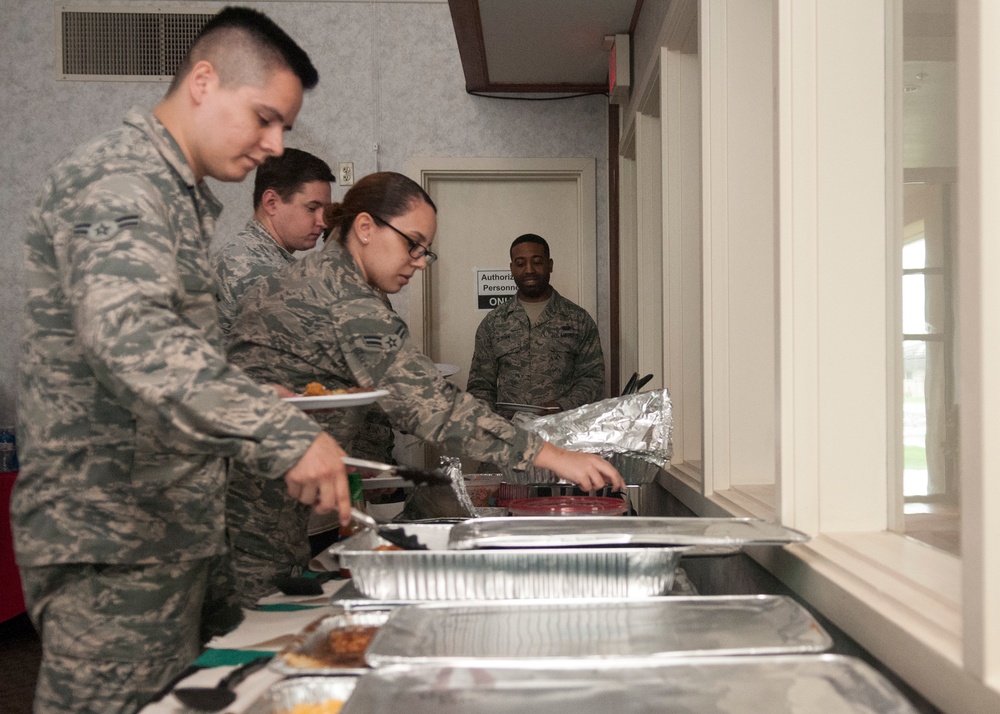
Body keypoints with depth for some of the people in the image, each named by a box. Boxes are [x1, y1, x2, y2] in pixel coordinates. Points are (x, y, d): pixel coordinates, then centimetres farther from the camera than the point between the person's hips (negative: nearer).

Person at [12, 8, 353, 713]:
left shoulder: (183, 196, 18)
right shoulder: (116, 180, -15)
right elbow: (132, 337, -34)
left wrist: (268, 408, 16)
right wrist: (282, 433, -40)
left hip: (177, 526, 10)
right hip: (113, 547, -10)